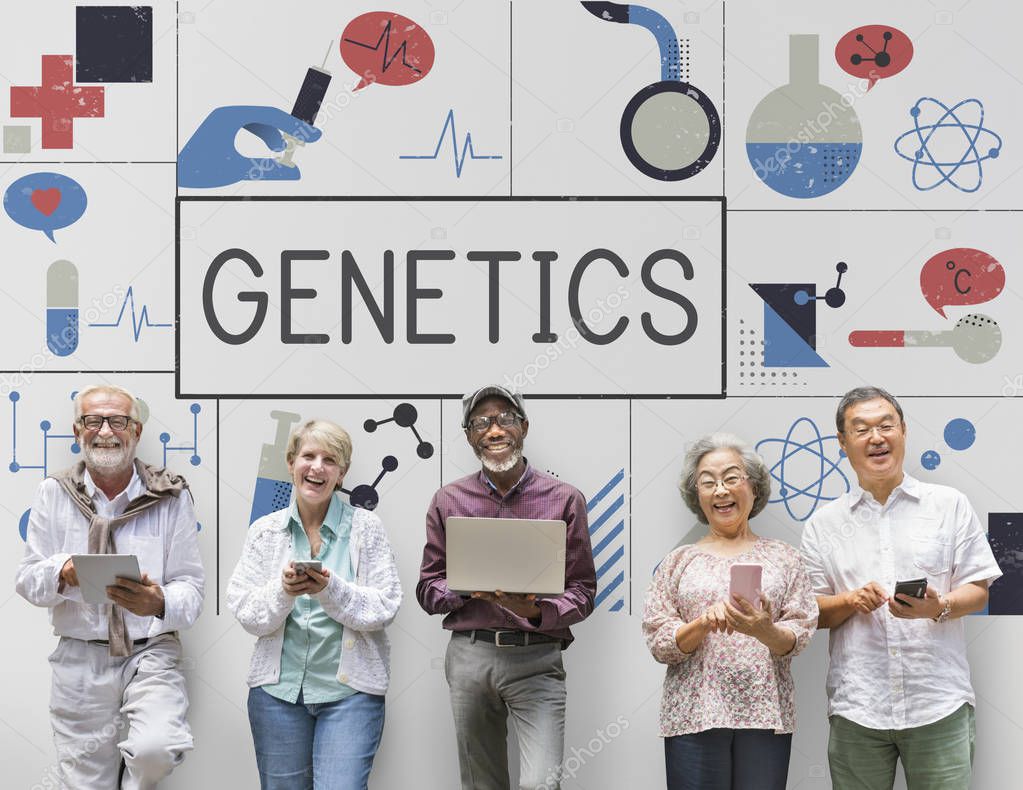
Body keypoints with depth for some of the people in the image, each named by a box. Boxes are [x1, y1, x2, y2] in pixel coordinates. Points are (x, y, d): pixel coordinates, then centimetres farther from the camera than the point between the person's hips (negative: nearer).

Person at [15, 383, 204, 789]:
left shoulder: (171, 496, 0)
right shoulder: (54, 493, 5)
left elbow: (190, 588, -2)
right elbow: (28, 580, 3)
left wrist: (160, 604, -26)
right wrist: (64, 574, -20)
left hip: (150, 652, -2)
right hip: (80, 660, 2)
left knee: (156, 749, -26)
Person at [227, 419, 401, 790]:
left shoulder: (366, 527, 1)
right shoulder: (264, 531, 6)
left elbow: (385, 607, -6)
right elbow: (245, 613, 0)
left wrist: (331, 590, -22)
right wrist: (283, 591, -19)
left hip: (350, 690, -2)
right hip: (278, 688, 3)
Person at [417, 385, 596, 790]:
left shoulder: (564, 499, 2)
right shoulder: (448, 501, 7)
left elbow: (582, 590, 2)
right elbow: (428, 589, 9)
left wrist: (536, 611, -17)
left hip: (536, 657, -2)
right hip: (469, 655, 2)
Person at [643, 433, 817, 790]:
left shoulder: (782, 557, 10)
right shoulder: (679, 561, 9)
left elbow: (799, 637, 2)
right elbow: (658, 643, 2)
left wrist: (765, 630, -19)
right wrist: (703, 624, -16)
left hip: (765, 715, 0)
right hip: (694, 715, 0)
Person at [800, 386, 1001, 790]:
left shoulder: (950, 505, 7)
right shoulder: (823, 524, 9)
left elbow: (977, 591, 6)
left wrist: (938, 607, -14)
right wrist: (852, 601, -10)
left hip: (939, 704, -1)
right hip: (856, 707, 1)